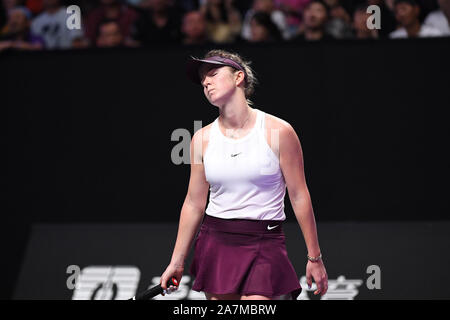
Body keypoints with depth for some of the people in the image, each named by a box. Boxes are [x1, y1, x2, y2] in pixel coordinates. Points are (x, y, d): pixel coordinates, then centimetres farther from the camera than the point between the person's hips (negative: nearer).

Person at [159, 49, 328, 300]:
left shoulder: (279, 131, -6)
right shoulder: (202, 138, 5)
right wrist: (177, 262, 12)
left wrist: (315, 258, 0)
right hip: (215, 242, 4)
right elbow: (194, 204, 11)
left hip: (264, 246, -4)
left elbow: (299, 197, -2)